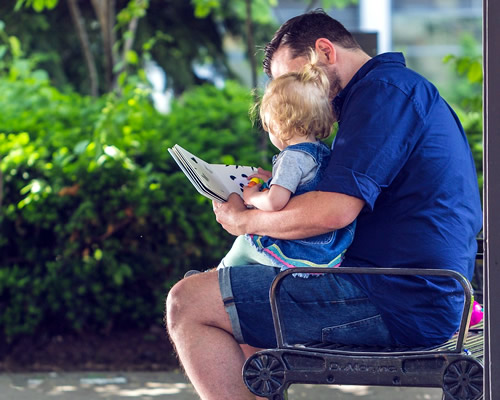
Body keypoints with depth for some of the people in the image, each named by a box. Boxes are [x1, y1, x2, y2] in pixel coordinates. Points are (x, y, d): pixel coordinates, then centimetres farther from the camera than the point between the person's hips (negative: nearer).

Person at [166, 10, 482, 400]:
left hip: (394, 304, -11)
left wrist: (244, 220, -6)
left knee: (187, 303, -10)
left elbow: (335, 211, -22)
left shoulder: (383, 89, -12)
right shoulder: (406, 89, 22)